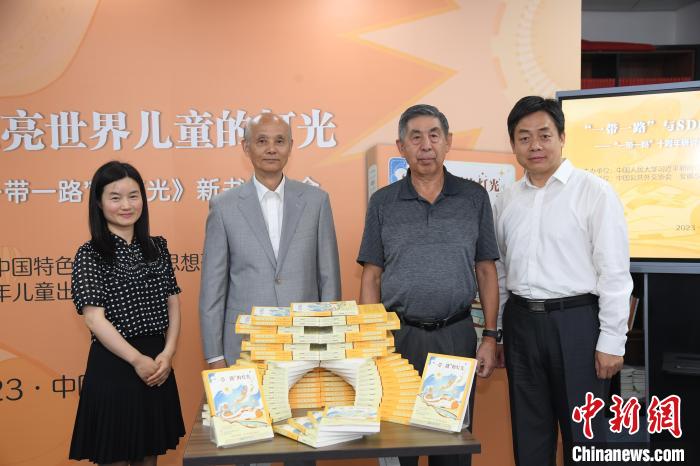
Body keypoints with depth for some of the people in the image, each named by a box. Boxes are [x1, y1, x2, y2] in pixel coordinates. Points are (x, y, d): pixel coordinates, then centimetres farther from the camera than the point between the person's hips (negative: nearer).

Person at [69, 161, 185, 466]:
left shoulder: (157, 247, 7)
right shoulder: (89, 255, -6)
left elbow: (173, 304, 6)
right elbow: (94, 318, -12)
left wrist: (167, 354, -7)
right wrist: (137, 359, -16)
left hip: (158, 365, 4)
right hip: (113, 364, -4)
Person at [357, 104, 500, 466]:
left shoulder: (474, 197, 3)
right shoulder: (382, 202, 3)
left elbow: (486, 271, 5)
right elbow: (372, 276, 4)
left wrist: (490, 336, -1)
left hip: (457, 335, 0)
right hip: (399, 335, 0)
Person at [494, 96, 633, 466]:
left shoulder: (593, 192, -7)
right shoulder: (506, 200, 8)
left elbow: (614, 271, -9)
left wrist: (611, 341, -11)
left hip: (576, 321, -4)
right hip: (521, 322, 5)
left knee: (584, 434, 8)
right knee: (529, 434, 16)